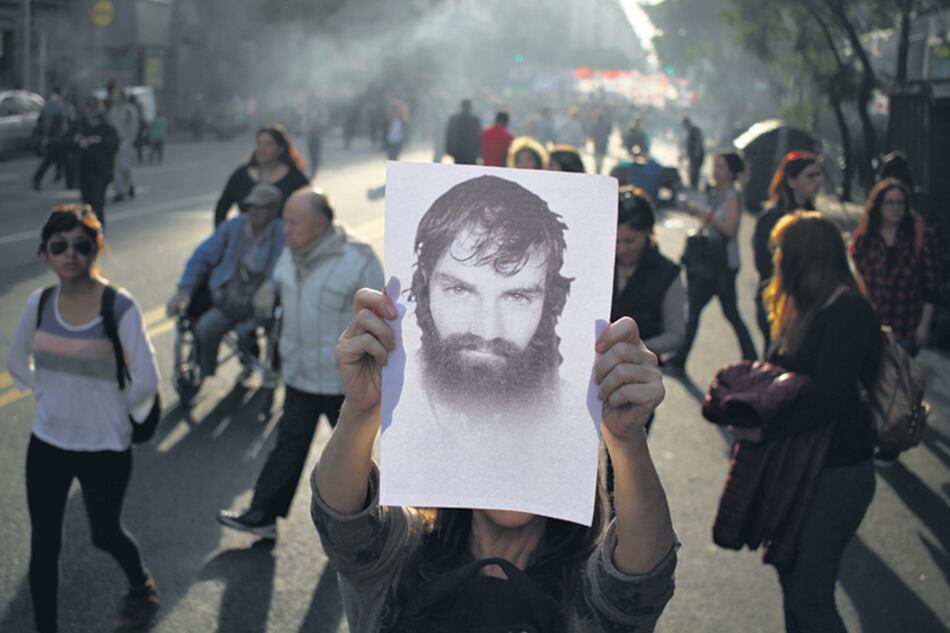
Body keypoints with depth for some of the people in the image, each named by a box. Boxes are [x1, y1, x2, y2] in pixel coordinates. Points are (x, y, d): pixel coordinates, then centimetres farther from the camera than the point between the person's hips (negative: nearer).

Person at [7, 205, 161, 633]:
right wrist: (51, 395, 7)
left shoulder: (120, 308, -19)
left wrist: (110, 408, -2)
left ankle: (142, 585, 49)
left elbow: (145, 381, -16)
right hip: (47, 443, 3)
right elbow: (16, 362, 13)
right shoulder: (39, 304, -5)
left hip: (105, 448, -3)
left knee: (104, 534, 17)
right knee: (44, 543, 7)